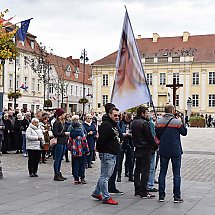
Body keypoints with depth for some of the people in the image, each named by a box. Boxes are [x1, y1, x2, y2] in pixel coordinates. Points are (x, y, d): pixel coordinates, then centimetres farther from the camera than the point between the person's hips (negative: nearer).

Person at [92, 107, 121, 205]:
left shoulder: (115, 125, 18)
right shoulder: (106, 125, -15)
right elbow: (101, 139, -22)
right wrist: (100, 149, -18)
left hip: (113, 154, 10)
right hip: (107, 154, -10)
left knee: (105, 175, 17)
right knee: (105, 176, -3)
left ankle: (97, 193, 28)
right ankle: (106, 197, 2)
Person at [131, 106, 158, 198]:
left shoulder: (133, 123, 11)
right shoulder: (144, 123, -16)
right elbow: (149, 137, -15)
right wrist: (155, 145, -3)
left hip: (137, 149, 9)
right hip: (145, 149, -9)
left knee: (137, 169, 13)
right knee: (145, 170, -5)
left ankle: (137, 190, 19)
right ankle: (143, 192, -5)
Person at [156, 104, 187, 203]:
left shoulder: (159, 122, 0)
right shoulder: (177, 121, -12)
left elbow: (157, 135, 7)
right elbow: (184, 132, 2)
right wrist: (181, 122, 10)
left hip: (163, 151, 3)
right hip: (175, 151, -3)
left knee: (162, 172, 10)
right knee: (176, 173, 4)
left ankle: (161, 195, 11)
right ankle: (177, 196, 5)